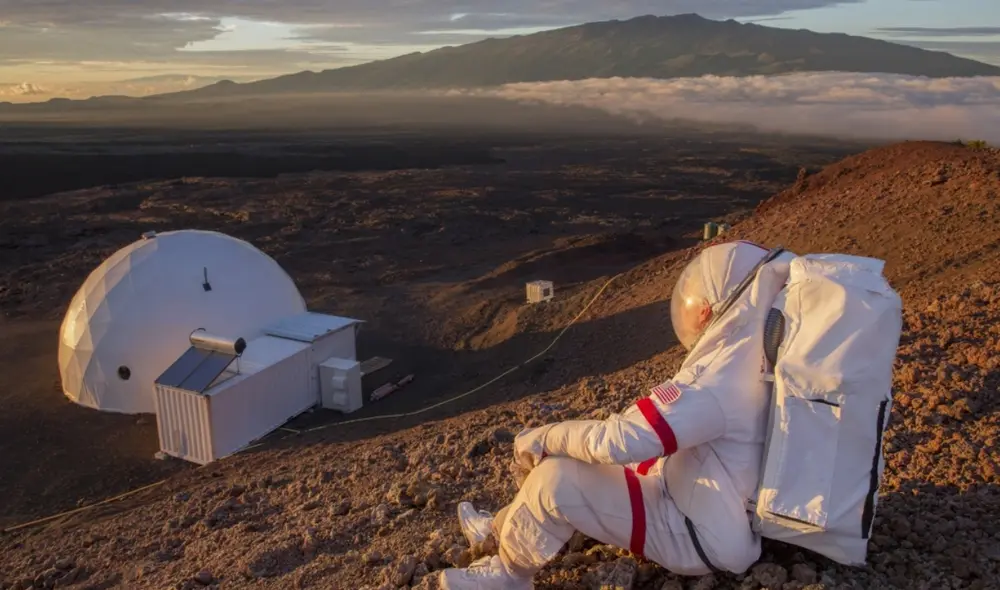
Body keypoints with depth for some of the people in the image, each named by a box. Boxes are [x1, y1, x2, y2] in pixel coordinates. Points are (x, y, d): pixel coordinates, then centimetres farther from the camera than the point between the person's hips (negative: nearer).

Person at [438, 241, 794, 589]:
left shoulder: (719, 381, -32)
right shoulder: (749, 355, -3)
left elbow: (618, 439, -31)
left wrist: (542, 438, -15)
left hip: (702, 535, -9)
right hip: (722, 510, 9)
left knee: (554, 479, -17)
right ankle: (505, 529, 29)